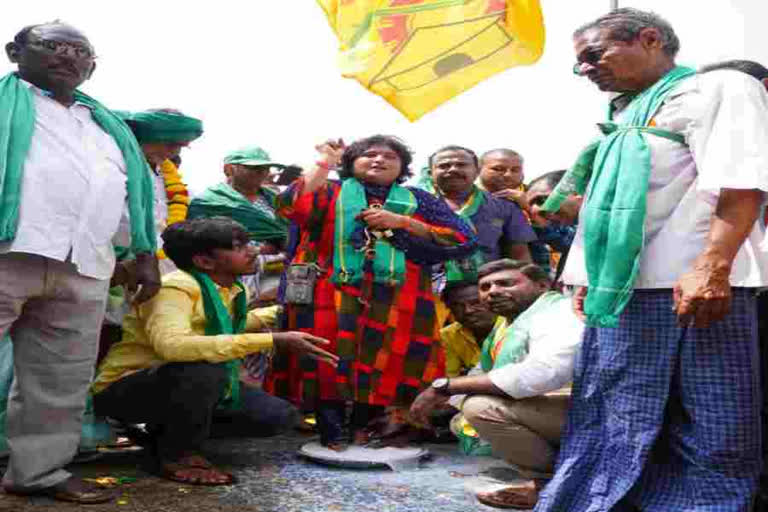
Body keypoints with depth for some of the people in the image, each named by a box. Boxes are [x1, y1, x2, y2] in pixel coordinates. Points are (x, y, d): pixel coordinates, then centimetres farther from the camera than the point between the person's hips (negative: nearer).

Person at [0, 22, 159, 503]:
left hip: (83, 269, 5)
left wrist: (146, 257, 19)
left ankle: (39, 471, 16)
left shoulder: (109, 125, 27)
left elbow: (137, 194, 26)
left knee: (61, 380, 7)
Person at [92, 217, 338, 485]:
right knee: (206, 370, -38)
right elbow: (170, 344, -45)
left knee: (281, 416, -3)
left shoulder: (231, 290, 1)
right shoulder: (177, 287, -24)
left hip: (191, 386, 8)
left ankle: (168, 432, 9)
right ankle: (177, 454, -11)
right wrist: (273, 340, -47)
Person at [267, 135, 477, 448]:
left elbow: (465, 243, 4)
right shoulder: (330, 191, 12)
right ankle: (331, 435, 4)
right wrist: (324, 164, -3)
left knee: (387, 364, -1)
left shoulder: (419, 201, 15)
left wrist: (402, 222, -4)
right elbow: (292, 207, -8)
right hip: (331, 294, -1)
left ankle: (363, 429, 14)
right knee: (329, 360, -6)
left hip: (397, 300, 2)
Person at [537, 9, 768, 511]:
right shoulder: (628, 118, 26)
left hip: (690, 286, -8)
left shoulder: (717, 88, 1)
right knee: (619, 423, 11)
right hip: (620, 290, 8)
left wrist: (712, 267, -25)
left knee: (708, 430, -3)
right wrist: (589, 278, 21)